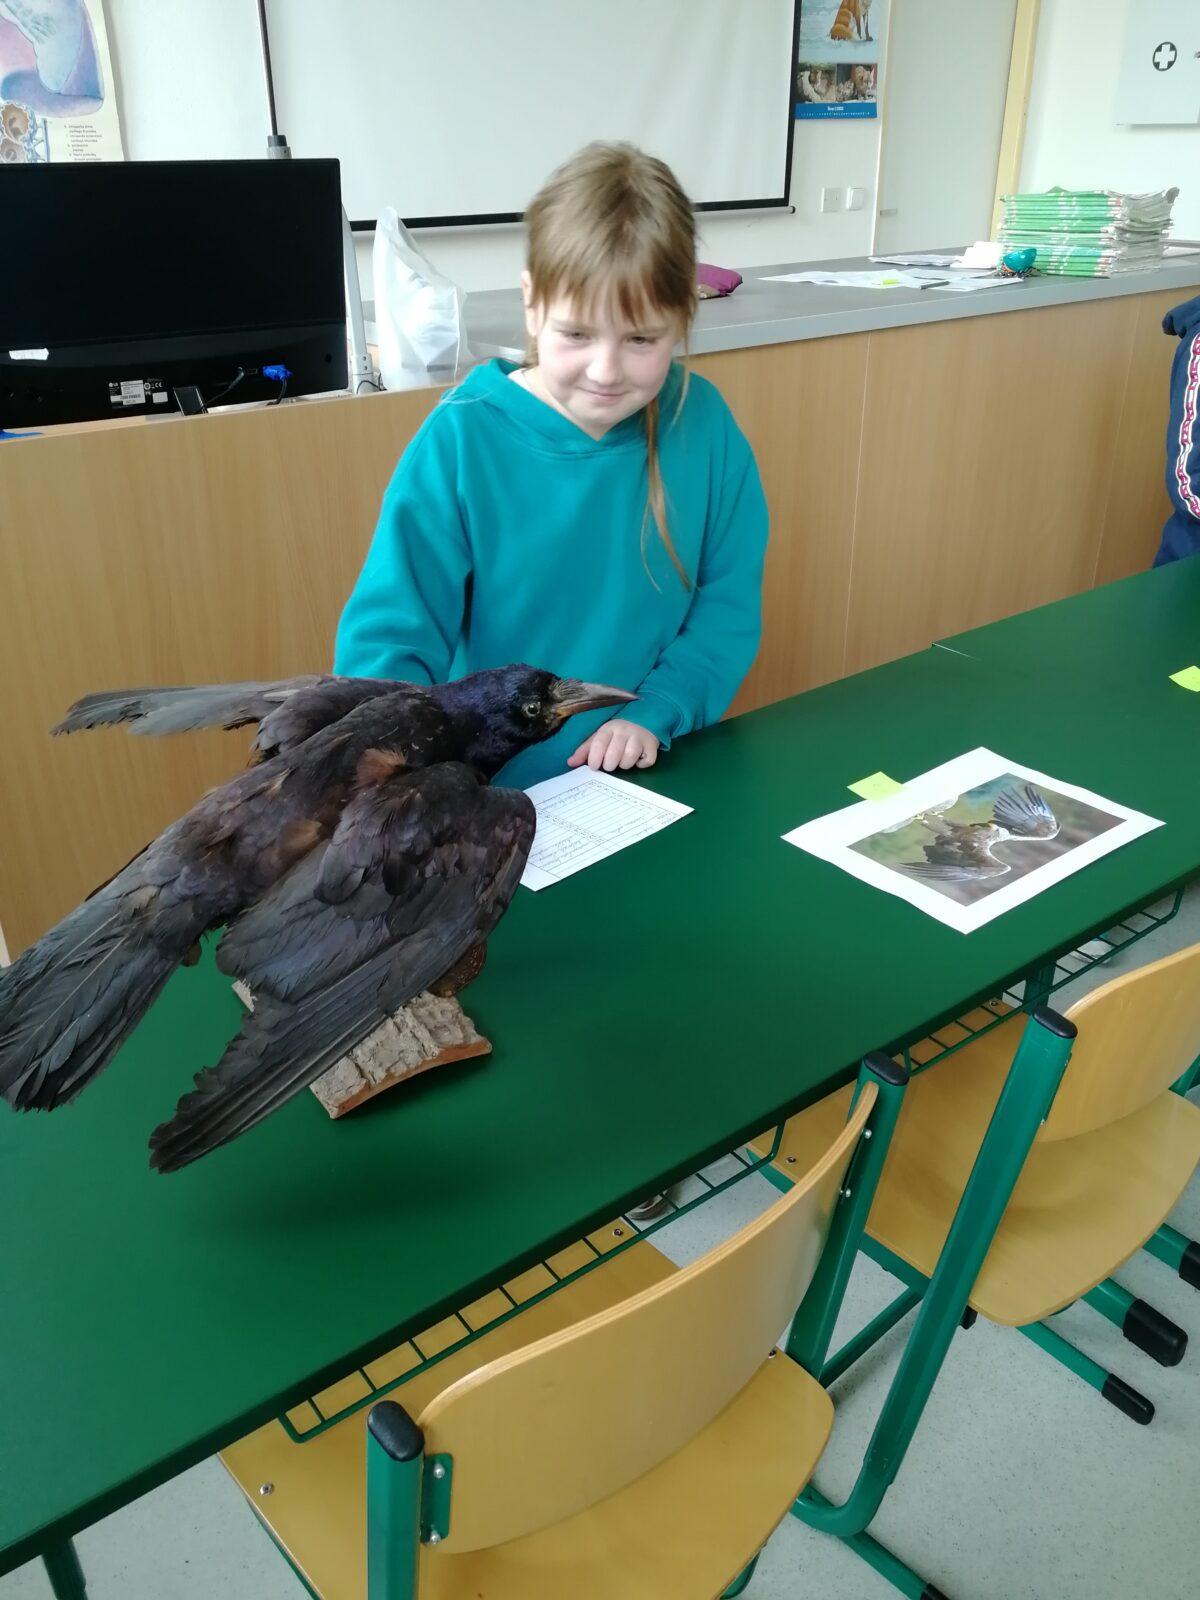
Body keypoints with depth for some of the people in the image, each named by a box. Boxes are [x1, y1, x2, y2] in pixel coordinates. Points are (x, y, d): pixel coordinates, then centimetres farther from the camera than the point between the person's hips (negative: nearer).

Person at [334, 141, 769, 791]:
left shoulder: (702, 422, -1)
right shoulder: (462, 439, -9)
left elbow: (728, 603, 5)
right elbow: (385, 637, -12)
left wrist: (656, 713, -10)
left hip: (662, 780, 4)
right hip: (502, 793, -3)